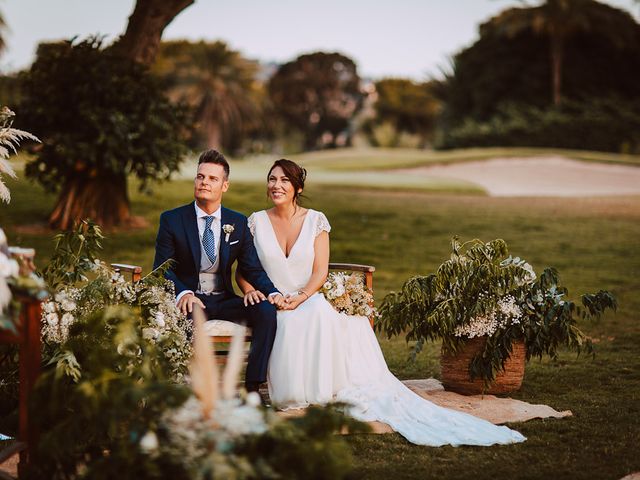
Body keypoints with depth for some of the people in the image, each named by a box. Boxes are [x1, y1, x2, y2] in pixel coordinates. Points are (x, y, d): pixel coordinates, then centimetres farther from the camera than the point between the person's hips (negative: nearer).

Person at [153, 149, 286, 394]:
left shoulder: (239, 223, 8)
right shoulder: (171, 220, 0)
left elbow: (252, 268, 6)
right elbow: (162, 267, -7)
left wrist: (272, 292, -16)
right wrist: (183, 293, -28)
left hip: (224, 301, 3)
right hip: (189, 299, -3)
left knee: (267, 310, -23)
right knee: (187, 314, -38)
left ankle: (252, 386, -20)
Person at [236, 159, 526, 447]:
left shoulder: (315, 220, 6)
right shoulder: (256, 222, 6)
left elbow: (320, 271, -2)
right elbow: (242, 270, 6)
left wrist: (301, 297, -20)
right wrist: (250, 291, -16)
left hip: (309, 301, 1)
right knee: (292, 325, -37)